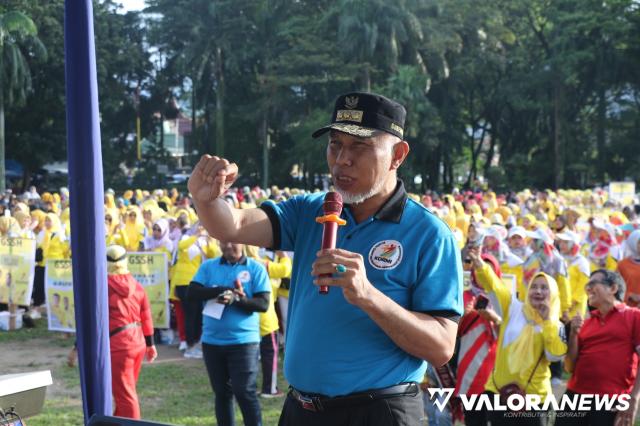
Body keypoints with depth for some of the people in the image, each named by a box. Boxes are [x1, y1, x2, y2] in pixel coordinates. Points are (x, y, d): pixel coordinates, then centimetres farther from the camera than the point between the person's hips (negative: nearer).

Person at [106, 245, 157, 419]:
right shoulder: (136, 285, 6)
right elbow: (146, 317, 10)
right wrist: (150, 343, 18)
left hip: (118, 344, -7)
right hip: (138, 341, 7)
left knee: (124, 394, -1)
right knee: (126, 390, 20)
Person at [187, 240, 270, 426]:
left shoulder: (256, 268, -2)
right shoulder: (208, 266, 7)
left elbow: (263, 303, -8)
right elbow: (191, 293, -5)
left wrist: (237, 300, -24)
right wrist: (221, 290, -17)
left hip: (243, 341, -3)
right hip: (212, 341, 4)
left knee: (245, 392, -5)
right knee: (221, 392, 12)